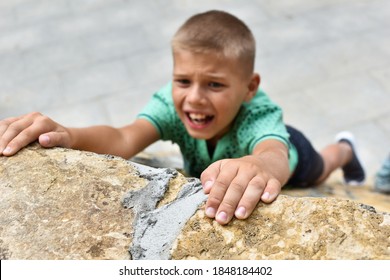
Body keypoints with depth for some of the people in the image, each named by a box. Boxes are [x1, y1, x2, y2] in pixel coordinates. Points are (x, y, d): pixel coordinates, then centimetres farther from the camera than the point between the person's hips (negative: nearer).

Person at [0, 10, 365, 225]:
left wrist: (258, 168, -96)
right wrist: (67, 135, -76)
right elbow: (124, 140, -56)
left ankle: (343, 150, 67)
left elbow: (275, 157, -71)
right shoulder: (172, 103, -41)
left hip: (281, 150, -1)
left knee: (315, 172, 32)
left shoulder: (259, 115, -50)